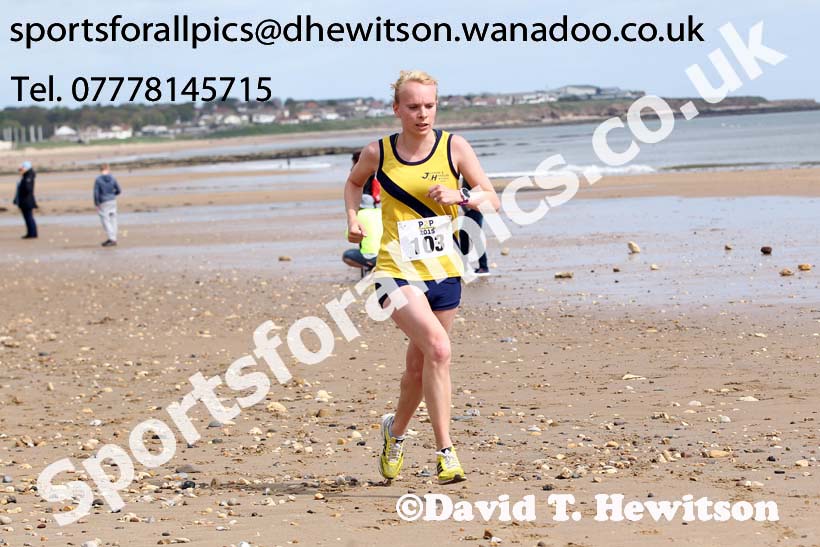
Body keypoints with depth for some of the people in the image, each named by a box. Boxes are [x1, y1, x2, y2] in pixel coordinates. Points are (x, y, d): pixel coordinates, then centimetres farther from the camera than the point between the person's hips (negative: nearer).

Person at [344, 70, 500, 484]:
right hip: (397, 271, -3)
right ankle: (445, 454, -21)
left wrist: (459, 197, -17)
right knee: (438, 348, -24)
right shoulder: (378, 153, -1)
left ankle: (395, 430, 43)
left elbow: (492, 200, 1)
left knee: (419, 365, 13)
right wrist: (353, 217, 4)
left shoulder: (454, 147, -1)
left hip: (443, 272, 3)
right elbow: (354, 183, 21)